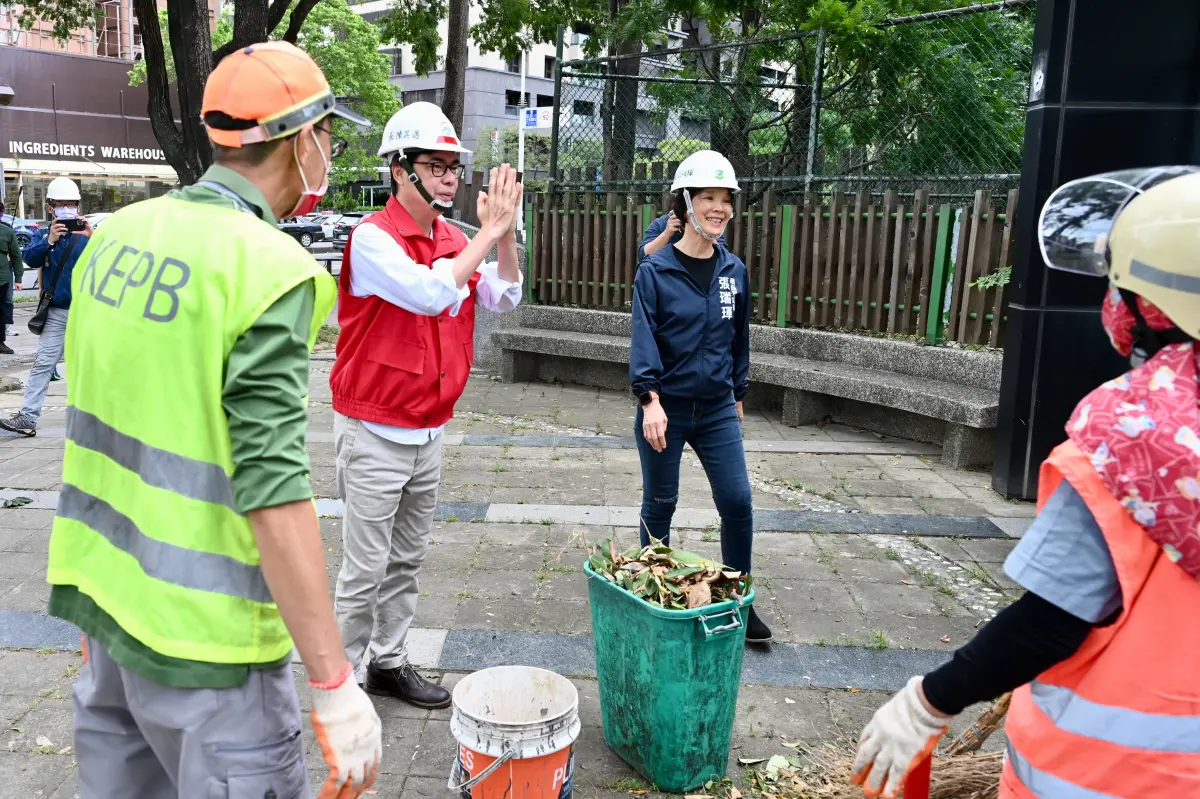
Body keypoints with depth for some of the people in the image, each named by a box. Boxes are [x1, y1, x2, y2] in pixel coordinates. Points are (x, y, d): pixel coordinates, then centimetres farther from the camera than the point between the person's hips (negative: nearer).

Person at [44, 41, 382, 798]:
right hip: (201, 635, -7)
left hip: (108, 600, 8)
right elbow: (273, 487, -25)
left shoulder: (119, 234, 3)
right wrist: (334, 685, -21)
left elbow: (100, 415, 12)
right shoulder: (269, 269, -20)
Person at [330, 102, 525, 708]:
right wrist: (488, 233, -22)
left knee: (407, 559, 17)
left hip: (429, 430, 7)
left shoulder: (454, 242, 8)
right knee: (365, 567, 1)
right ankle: (347, 676, 17)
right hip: (375, 432, -7)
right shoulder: (373, 238, -15)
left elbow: (502, 299, 0)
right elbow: (429, 293, -29)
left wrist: (505, 233, -13)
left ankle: (389, 662, 31)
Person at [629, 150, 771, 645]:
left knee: (737, 502, 0)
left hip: (717, 410, 4)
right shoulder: (656, 271, -8)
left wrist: (738, 393, 17)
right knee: (659, 507, 9)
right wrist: (650, 399, -25)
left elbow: (739, 339, 13)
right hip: (665, 409, -3)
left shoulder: (735, 272, 4)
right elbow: (643, 338, -15)